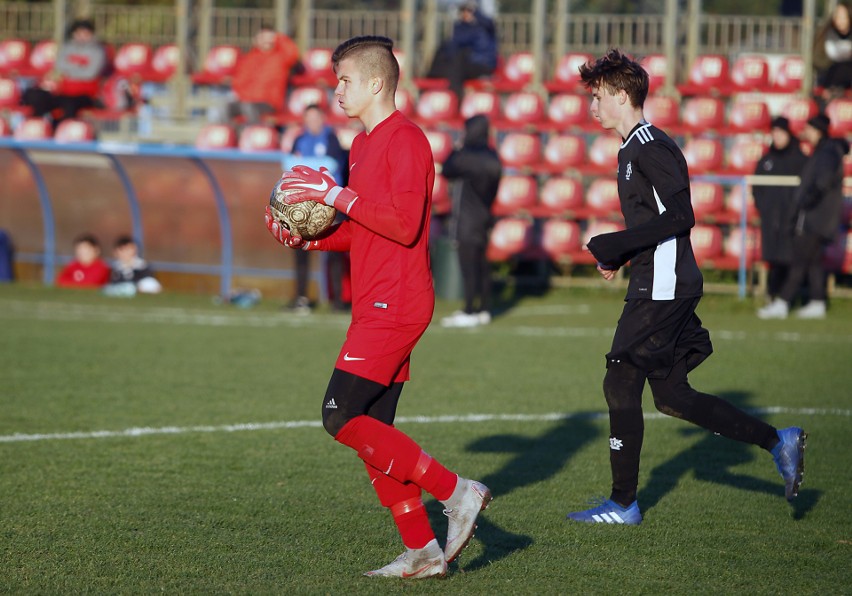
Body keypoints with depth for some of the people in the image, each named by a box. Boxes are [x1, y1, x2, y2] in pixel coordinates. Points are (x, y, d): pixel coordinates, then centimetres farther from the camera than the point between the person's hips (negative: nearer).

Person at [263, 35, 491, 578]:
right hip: (377, 305, 10)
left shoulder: (405, 140, -12)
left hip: (394, 304, -10)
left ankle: (456, 492, -12)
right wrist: (308, 237, 10)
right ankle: (422, 552, 10)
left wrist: (336, 194, -19)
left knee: (342, 418, -15)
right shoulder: (364, 145, 19)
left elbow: (404, 224, -23)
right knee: (373, 432, 8)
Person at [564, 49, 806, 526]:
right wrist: (619, 255, 13)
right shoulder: (637, 147, 18)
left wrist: (615, 246, -20)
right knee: (672, 396, 11)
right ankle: (778, 442, 14)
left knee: (621, 385, -4)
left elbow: (680, 217, -22)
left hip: (663, 290, -10)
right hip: (661, 287, 10)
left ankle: (624, 503, 3)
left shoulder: (650, 147, -14)